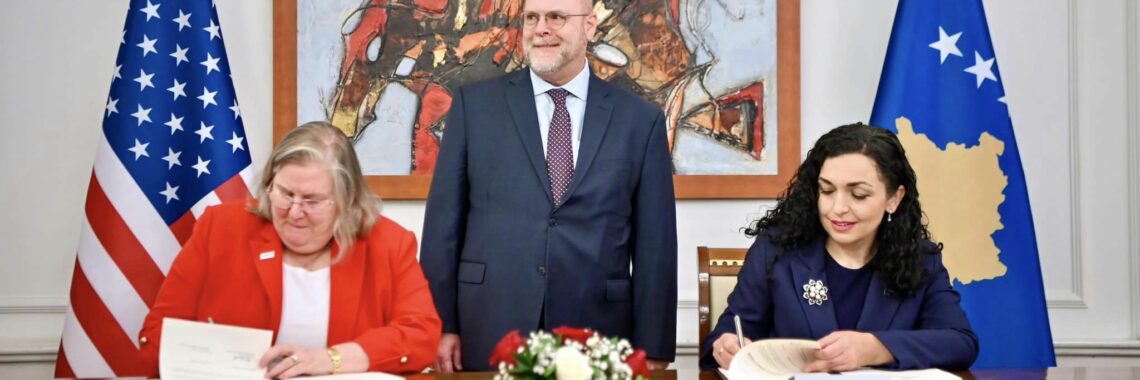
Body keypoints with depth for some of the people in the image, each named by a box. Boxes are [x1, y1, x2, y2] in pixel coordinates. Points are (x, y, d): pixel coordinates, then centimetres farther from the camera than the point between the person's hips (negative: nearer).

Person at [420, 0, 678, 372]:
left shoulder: (641, 119, 4)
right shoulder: (474, 104, 4)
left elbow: (655, 245, 3)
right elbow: (444, 221, 3)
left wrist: (653, 350, 1)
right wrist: (442, 324, -1)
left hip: (596, 339, 0)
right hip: (489, 337, 0)